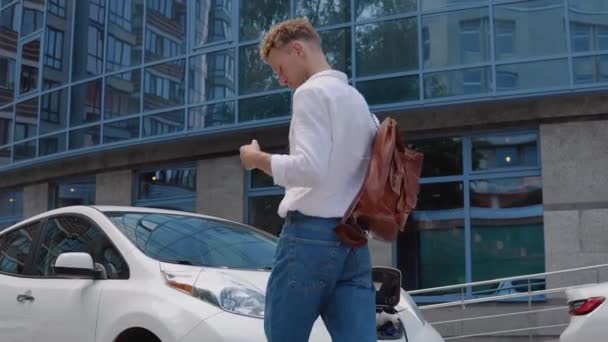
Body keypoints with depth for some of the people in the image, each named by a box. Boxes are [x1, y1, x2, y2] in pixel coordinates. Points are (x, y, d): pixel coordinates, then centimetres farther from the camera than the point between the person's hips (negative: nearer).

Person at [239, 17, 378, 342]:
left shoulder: (312, 92, -5)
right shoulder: (359, 101, 21)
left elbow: (310, 168, -17)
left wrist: (259, 159, -3)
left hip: (311, 233, -8)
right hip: (354, 240, 8)